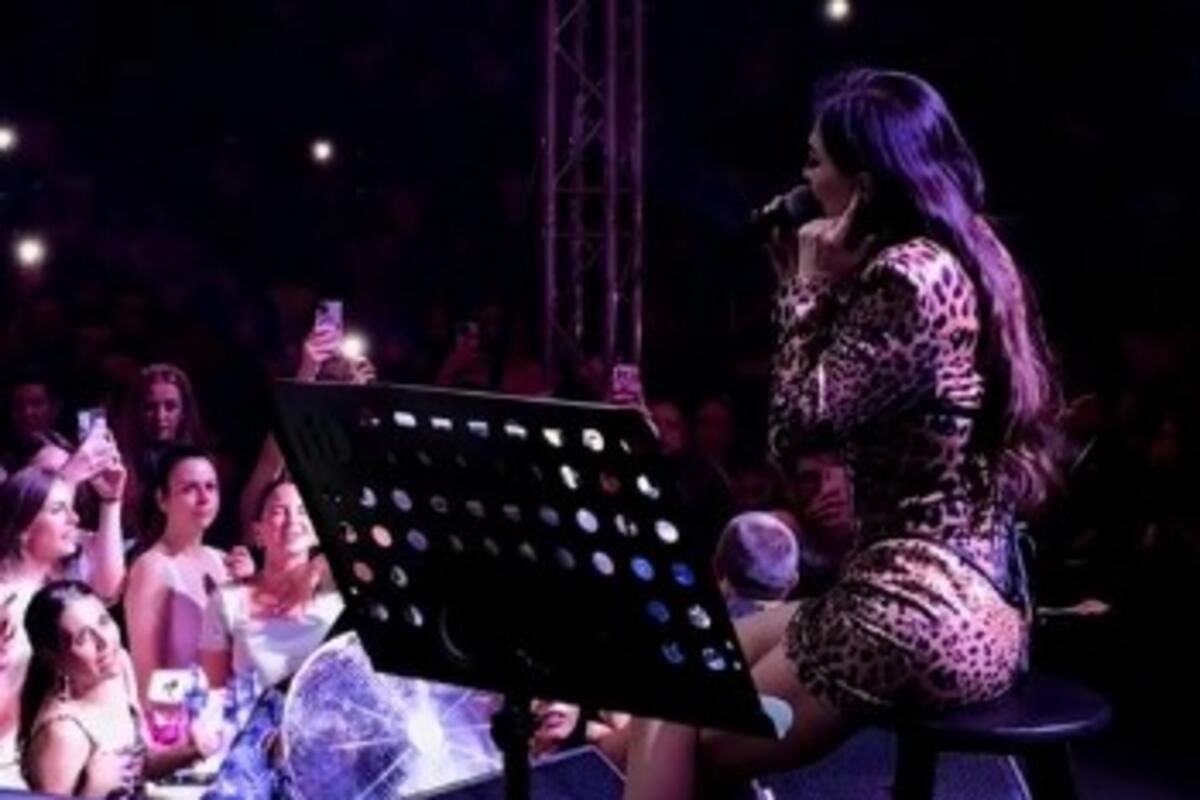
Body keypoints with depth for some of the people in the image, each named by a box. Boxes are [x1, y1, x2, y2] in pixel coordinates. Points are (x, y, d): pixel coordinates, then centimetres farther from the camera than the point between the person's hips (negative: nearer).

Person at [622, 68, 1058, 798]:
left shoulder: (908, 277, -18)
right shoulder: (961, 259, 12)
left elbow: (798, 426, -17)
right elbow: (840, 406, 16)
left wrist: (810, 285, -9)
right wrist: (823, 285, 11)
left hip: (921, 613, -10)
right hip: (966, 600, 10)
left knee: (681, 730, 2)